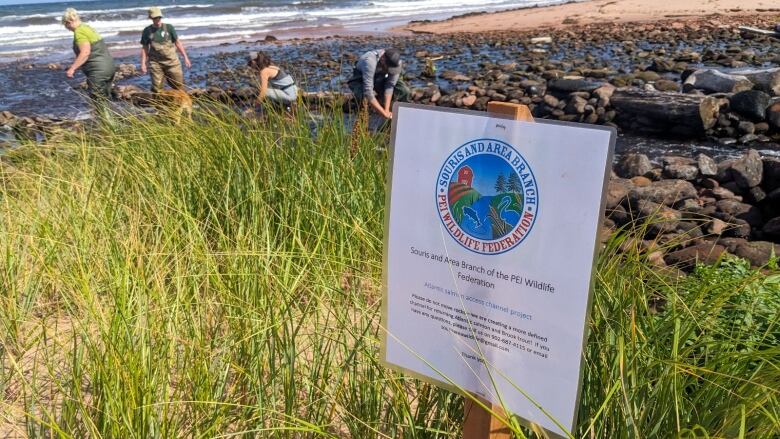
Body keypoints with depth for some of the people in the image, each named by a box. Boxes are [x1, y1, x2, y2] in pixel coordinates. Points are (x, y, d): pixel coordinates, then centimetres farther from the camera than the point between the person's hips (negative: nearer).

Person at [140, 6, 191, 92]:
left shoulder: (169, 28, 2)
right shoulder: (147, 31, 4)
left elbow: (177, 43, 6)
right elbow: (144, 48, 8)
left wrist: (185, 57, 2)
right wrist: (143, 64, 0)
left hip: (171, 61, 0)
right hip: (156, 63, 0)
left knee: (179, 86, -2)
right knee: (156, 89, -1)